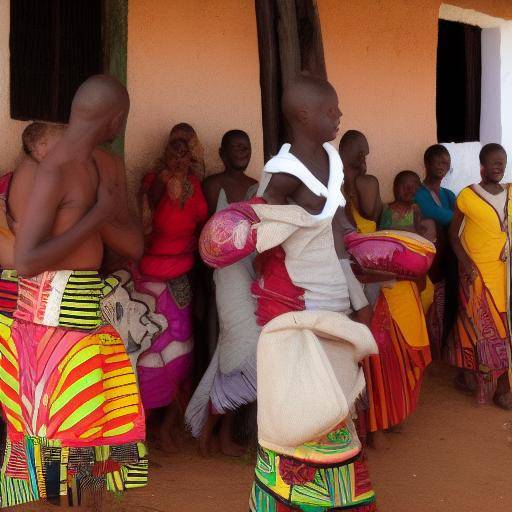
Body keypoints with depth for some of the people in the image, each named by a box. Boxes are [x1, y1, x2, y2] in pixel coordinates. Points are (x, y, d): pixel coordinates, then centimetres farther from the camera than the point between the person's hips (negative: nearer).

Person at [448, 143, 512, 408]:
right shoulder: (467, 196, -8)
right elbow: (453, 233, -2)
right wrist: (465, 262, -13)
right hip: (477, 272, -4)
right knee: (479, 327, 3)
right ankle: (472, 379, 18)